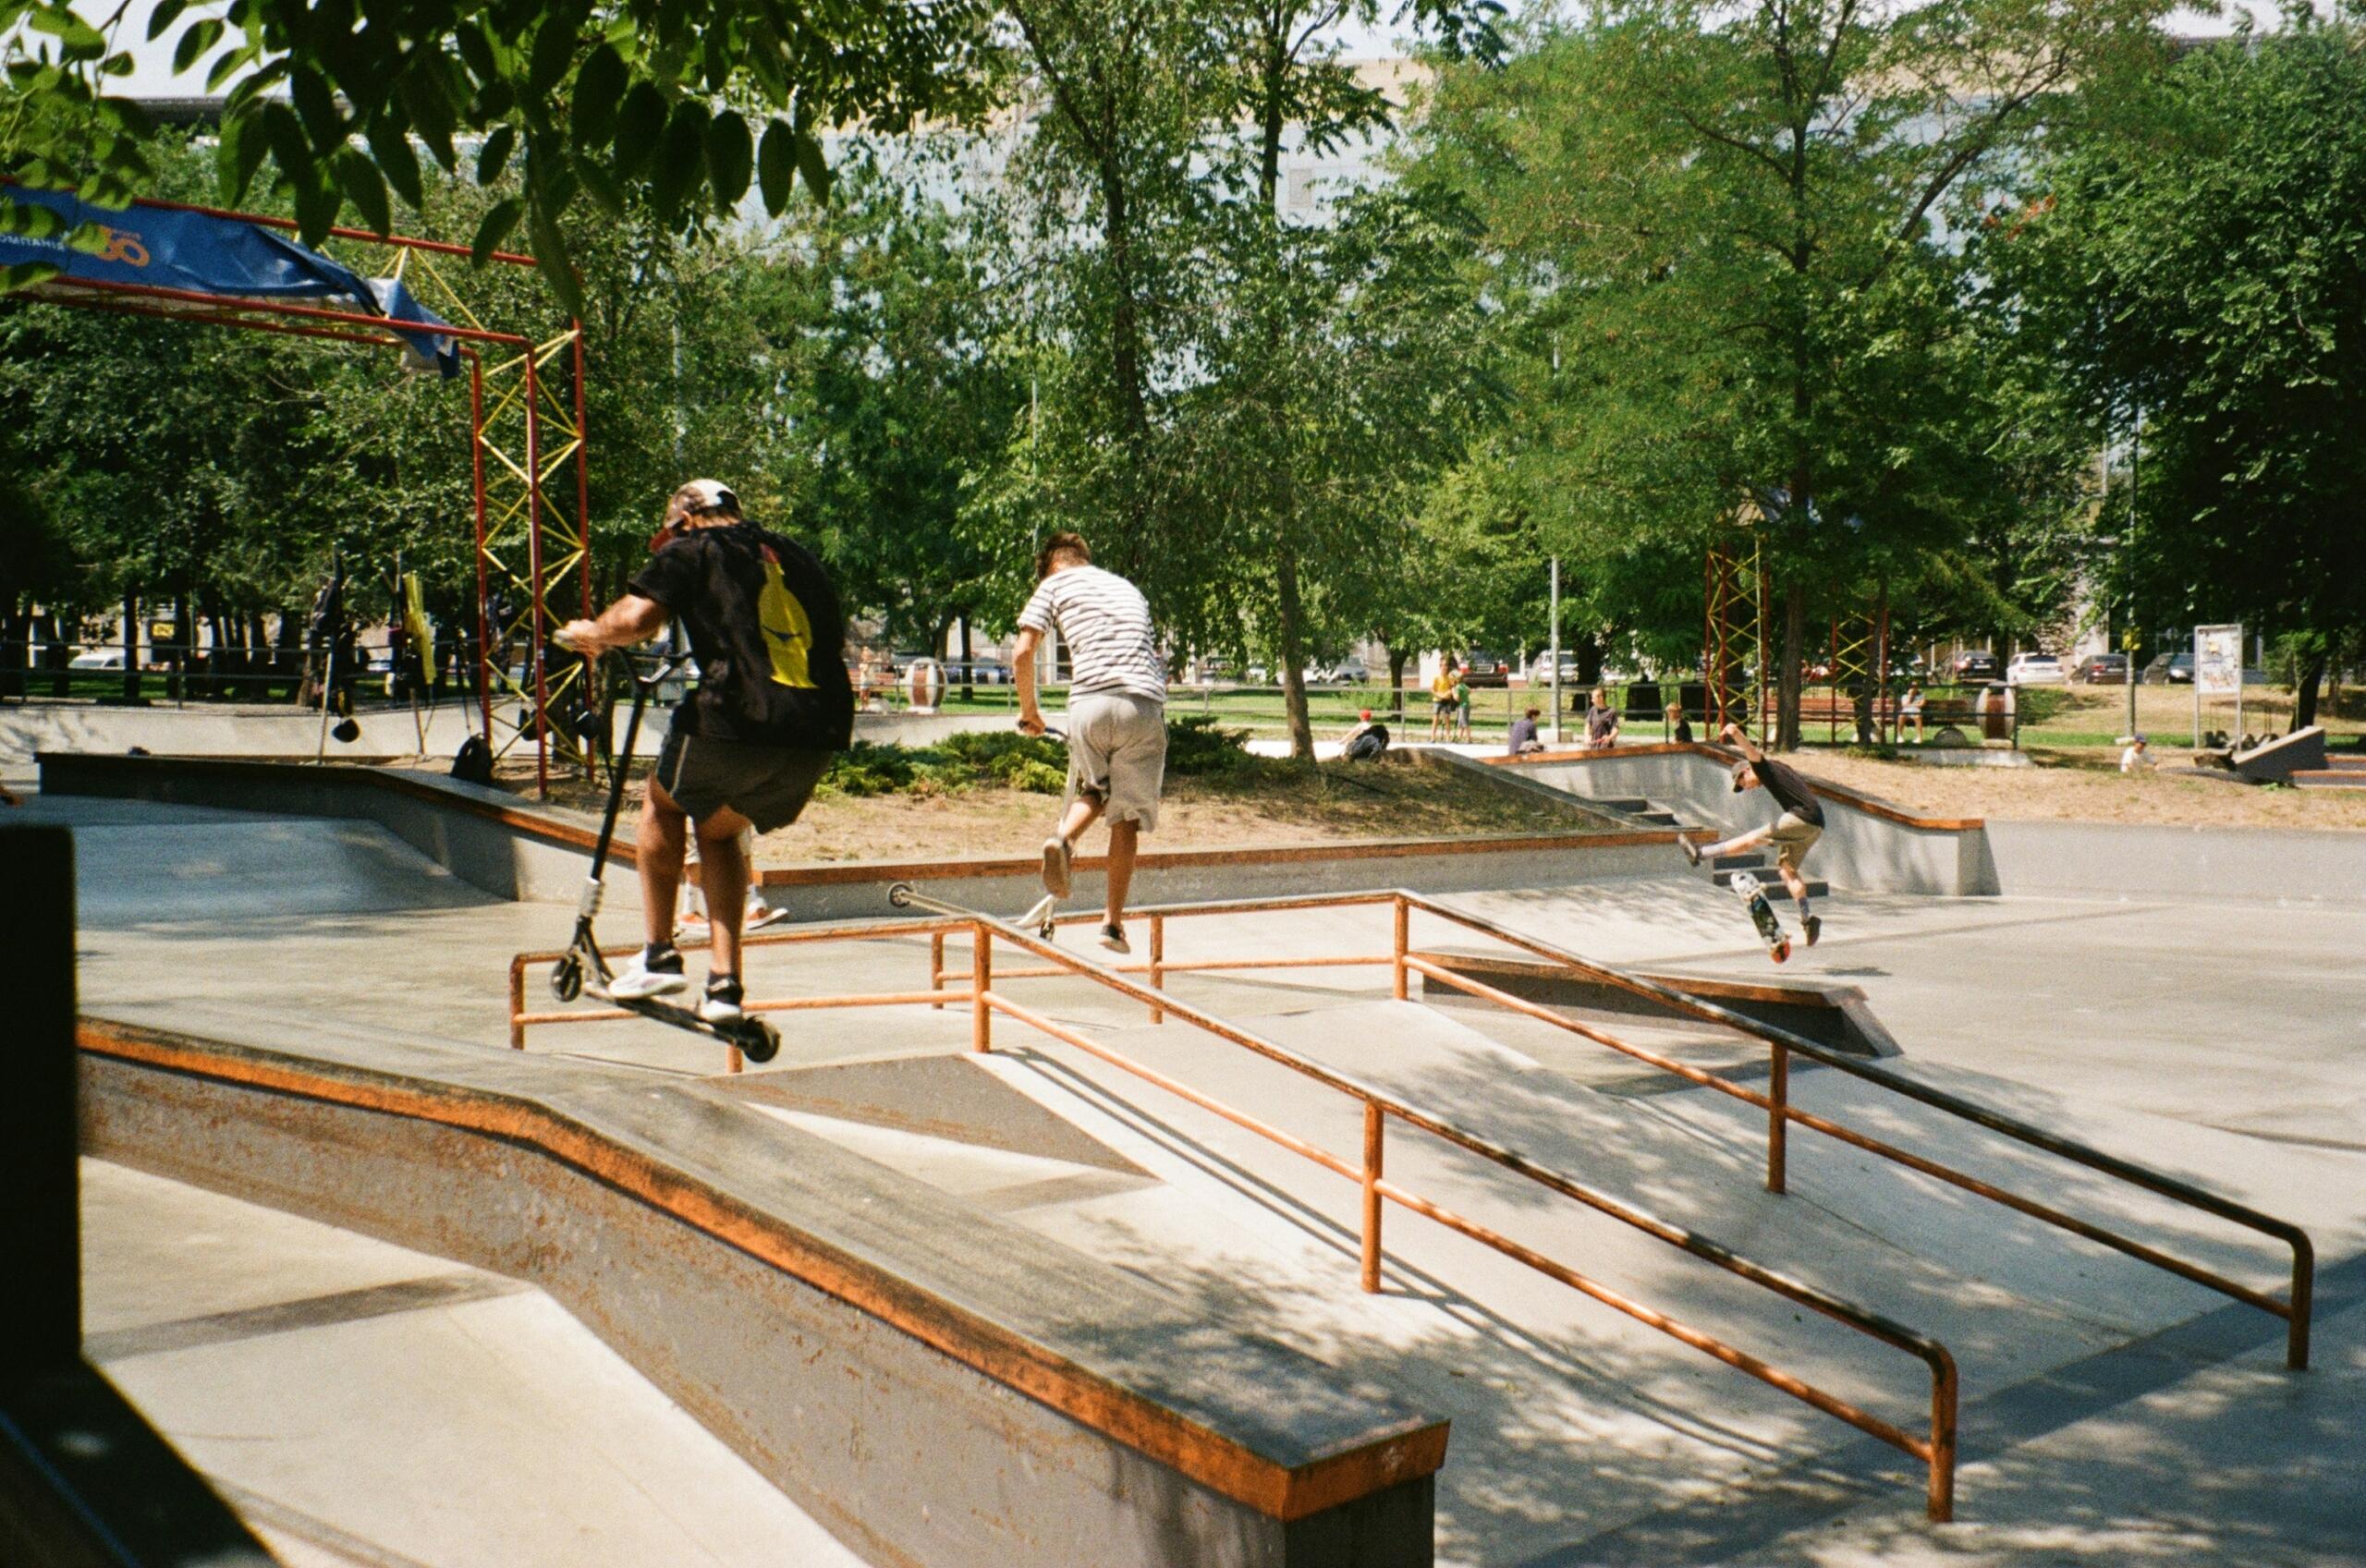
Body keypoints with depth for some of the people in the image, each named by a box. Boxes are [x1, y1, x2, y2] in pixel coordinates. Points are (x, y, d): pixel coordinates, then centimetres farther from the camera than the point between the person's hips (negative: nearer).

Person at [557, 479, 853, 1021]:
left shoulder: (691, 550, 10)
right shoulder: (798, 556, 26)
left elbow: (637, 617, -5)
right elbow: (835, 639, 28)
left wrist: (590, 632, 16)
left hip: (736, 720, -5)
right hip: (819, 737, 5)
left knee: (664, 801, 26)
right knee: (717, 829, 28)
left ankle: (659, 956, 22)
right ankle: (723, 982, 18)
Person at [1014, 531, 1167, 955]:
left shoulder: (1055, 584, 16)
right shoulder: (1128, 588, 30)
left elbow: (1022, 654, 8)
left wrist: (1029, 710, 21)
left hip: (1091, 701, -2)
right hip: (1145, 704, 2)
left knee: (1094, 791, 20)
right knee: (1127, 820, 8)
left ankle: (1064, 838, -11)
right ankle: (1114, 923, 7)